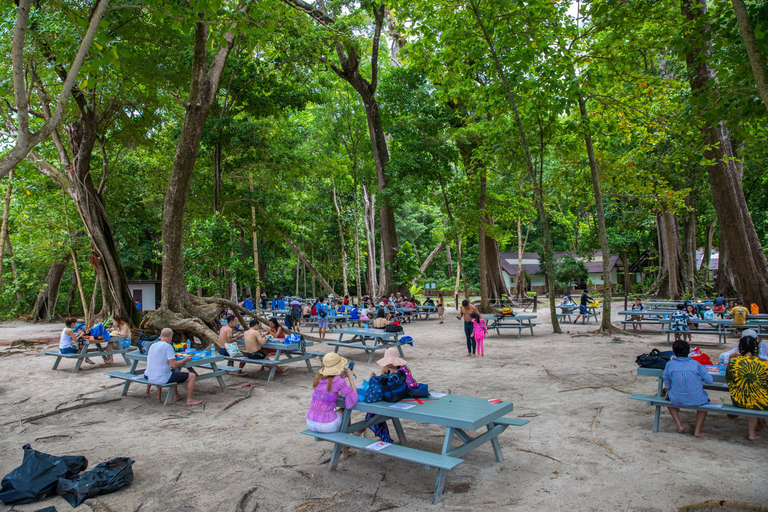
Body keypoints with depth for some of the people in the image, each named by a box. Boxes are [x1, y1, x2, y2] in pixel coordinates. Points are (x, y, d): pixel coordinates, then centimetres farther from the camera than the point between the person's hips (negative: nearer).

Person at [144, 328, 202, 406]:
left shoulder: (153, 345, 8)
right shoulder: (168, 346, -15)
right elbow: (174, 365, -19)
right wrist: (185, 359, -3)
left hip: (151, 378, 9)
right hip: (162, 378, -9)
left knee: (173, 372, 37)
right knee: (192, 376, -1)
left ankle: (176, 396, 36)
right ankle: (190, 400, 5)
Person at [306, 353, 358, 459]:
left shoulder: (317, 378, 3)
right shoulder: (338, 382, -16)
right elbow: (354, 398, -9)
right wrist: (351, 378, -1)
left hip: (310, 424, 6)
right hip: (327, 425, -6)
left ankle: (345, 451, 43)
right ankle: (344, 450, 40)